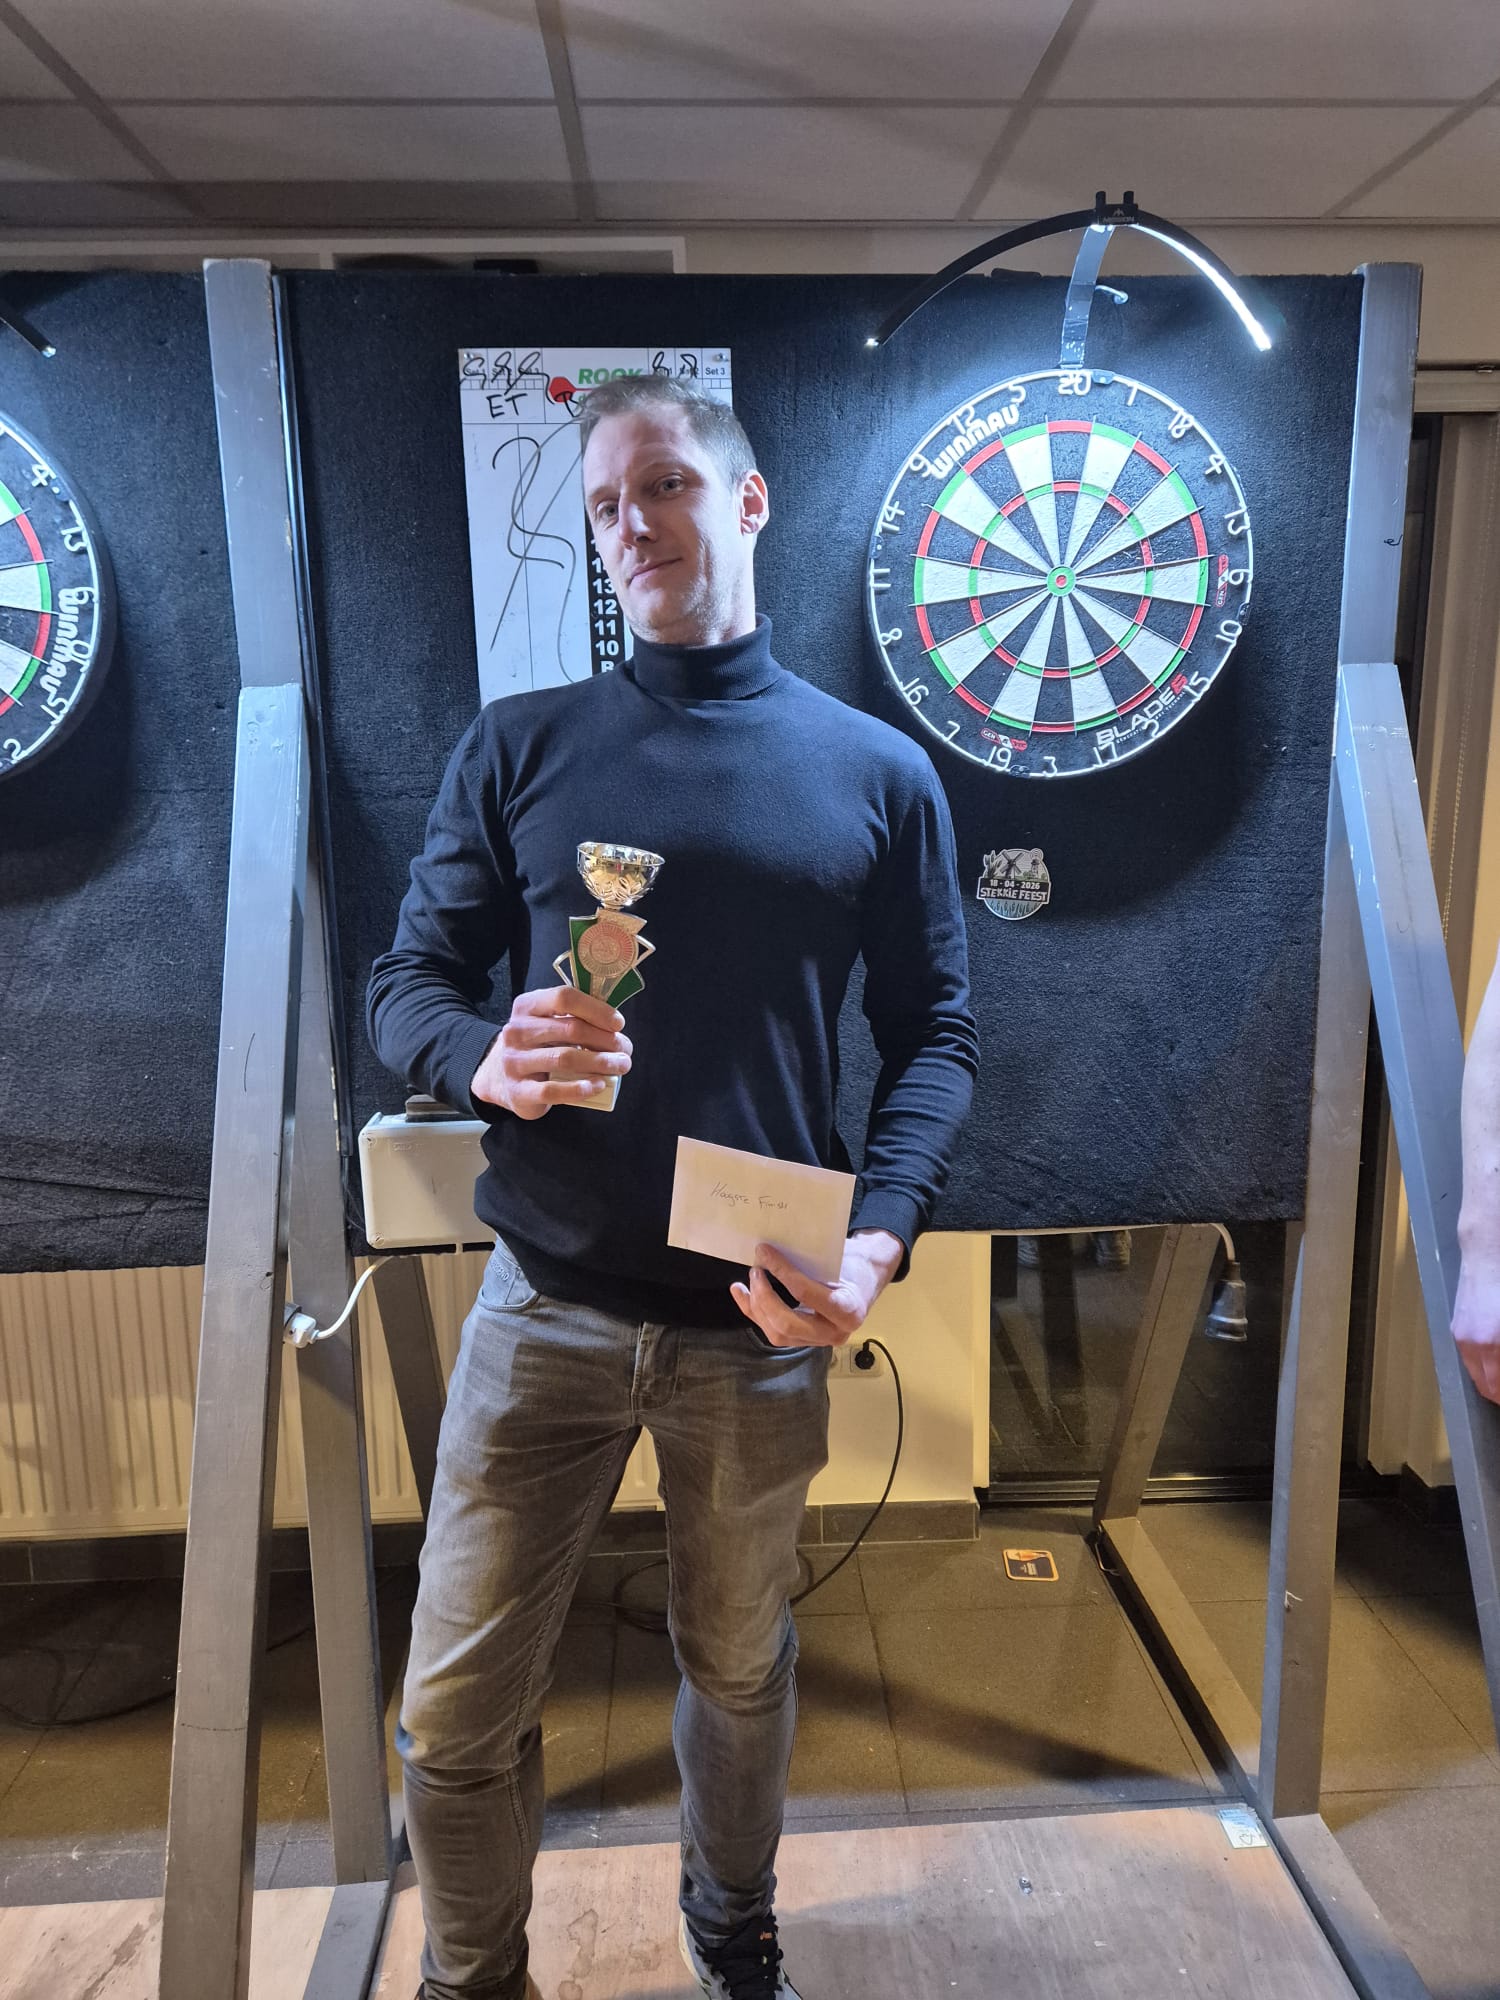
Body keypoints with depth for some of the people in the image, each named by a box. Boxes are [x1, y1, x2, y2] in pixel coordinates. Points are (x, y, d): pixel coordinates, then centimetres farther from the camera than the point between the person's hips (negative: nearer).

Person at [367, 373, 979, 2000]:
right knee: (455, 1710, 9)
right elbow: (406, 986, 3)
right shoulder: (517, 748, 2)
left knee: (740, 1668, 21)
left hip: (761, 1325, 1)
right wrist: (486, 1058, -20)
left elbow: (934, 1033, 3)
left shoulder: (879, 774, 2)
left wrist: (880, 1238, -13)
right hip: (545, 1308, 0)